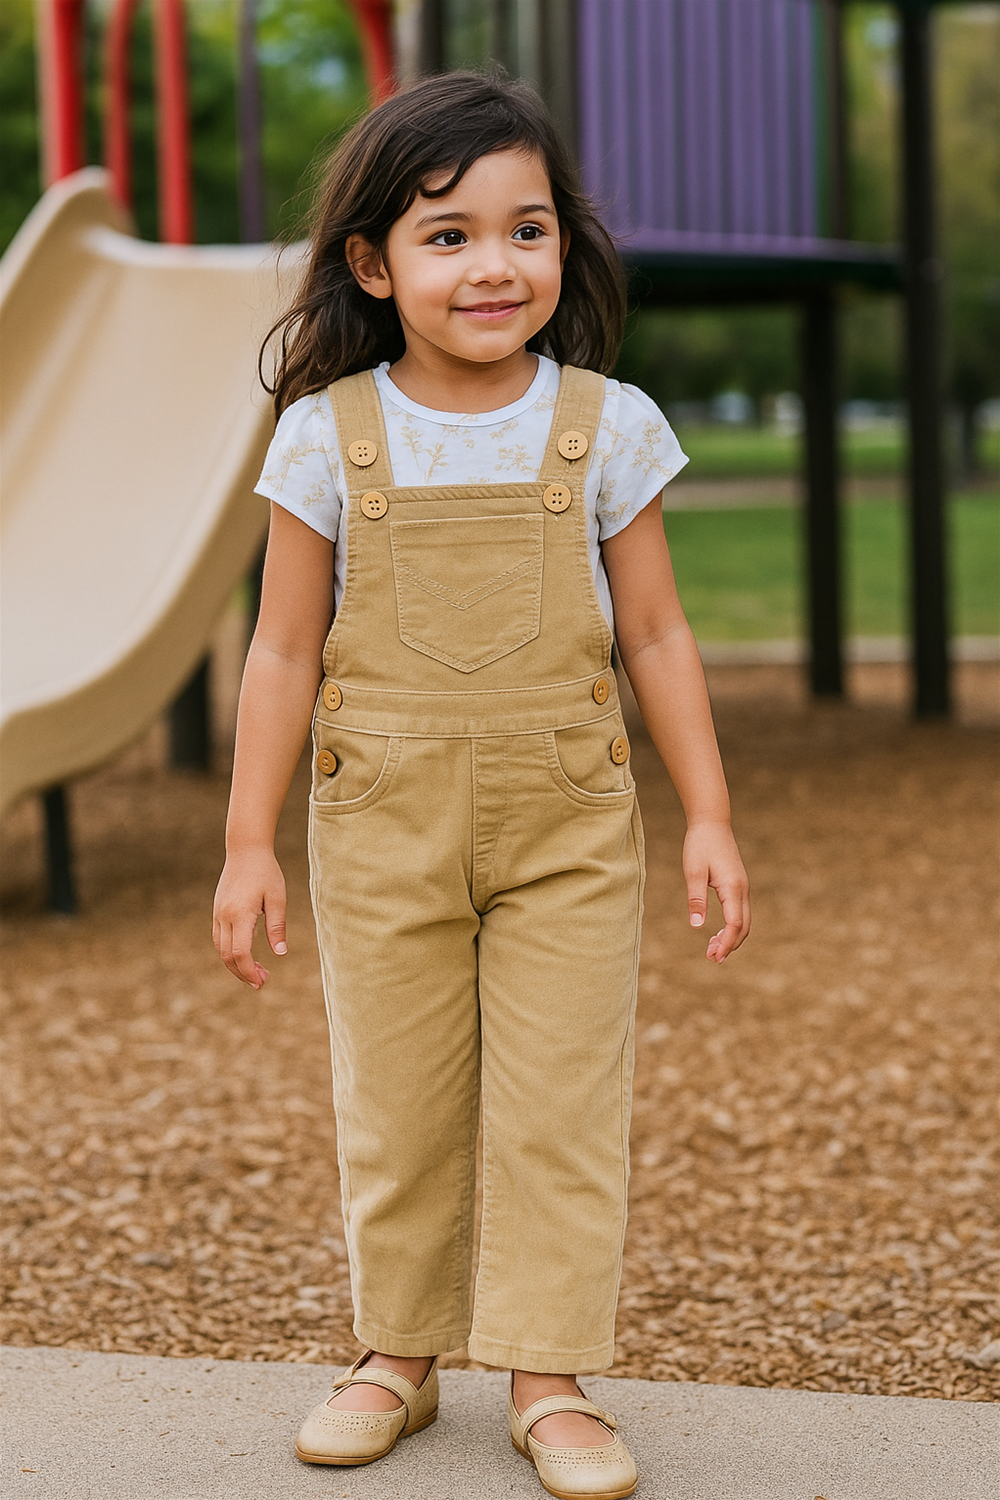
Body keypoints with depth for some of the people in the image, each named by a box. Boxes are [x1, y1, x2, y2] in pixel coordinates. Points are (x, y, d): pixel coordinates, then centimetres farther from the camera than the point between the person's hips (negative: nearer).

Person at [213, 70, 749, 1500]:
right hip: (385, 831, 0)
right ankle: (397, 1356, 27)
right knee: (394, 1113, 10)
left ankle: (552, 1379, 14)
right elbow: (286, 650, 0)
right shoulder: (330, 435, -4)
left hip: (568, 827, 0)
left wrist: (708, 817, 1)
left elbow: (657, 636, 4)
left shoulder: (606, 426, -3)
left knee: (560, 1113, 2)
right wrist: (249, 843, -1)